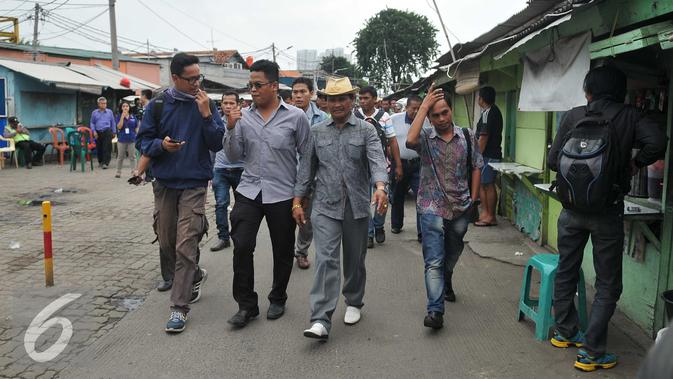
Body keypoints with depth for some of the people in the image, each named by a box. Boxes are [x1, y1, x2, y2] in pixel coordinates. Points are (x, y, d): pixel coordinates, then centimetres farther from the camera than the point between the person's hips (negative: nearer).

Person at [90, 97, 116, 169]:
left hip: (107, 132, -2)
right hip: (98, 133, 2)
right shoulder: (94, 113, 9)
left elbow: (113, 122, 12)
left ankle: (105, 163, -12)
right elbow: (92, 123, 14)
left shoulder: (109, 112, 8)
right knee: (99, 148, 8)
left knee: (107, 148, -11)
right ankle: (100, 162, 26)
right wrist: (94, 131, 0)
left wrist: (114, 132, 9)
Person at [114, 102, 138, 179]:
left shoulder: (133, 117, 5)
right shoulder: (119, 117, 2)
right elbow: (119, 127, -12)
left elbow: (136, 128, 8)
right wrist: (122, 117, -16)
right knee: (120, 157, 8)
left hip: (131, 140, 0)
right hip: (122, 140, 0)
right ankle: (118, 172, 17)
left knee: (132, 157, 4)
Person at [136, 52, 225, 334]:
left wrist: (206, 115, -17)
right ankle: (195, 276, 39)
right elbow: (144, 141, 4)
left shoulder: (205, 105, 0)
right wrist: (161, 144, -17)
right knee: (167, 242, 12)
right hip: (164, 183, 3)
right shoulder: (157, 105, 1)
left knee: (186, 245, -8)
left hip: (194, 184, -2)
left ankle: (179, 307, -2)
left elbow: (218, 144, -5)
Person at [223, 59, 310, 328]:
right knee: (242, 247, -6)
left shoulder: (295, 116, -4)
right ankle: (246, 305, 9)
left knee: (283, 251, 10)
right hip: (249, 192, 2)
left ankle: (278, 299, 31)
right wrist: (230, 129, -10)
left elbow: (307, 156, 2)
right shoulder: (243, 117, 4)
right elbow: (234, 156, 5)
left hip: (283, 195, -2)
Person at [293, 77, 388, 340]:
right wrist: (298, 201, 7)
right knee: (326, 259, -11)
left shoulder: (366, 130, 2)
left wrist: (380, 186, -34)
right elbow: (307, 168, 11)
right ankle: (320, 320, -13)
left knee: (355, 259, 13)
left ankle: (353, 303, 35)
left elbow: (377, 159, -15)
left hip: (357, 206, 0)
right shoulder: (317, 132, 9)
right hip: (325, 206, 0)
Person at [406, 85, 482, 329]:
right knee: (434, 261, -9)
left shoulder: (467, 136, 2)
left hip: (460, 208, 4)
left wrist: (473, 199, 2)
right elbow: (410, 140, -30)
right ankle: (435, 311, -9)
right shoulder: (426, 138, -7)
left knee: (452, 255, 23)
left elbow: (476, 167, 7)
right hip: (432, 209, -3)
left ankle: (445, 285, 50)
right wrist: (424, 106, -23)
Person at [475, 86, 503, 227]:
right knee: (482, 184, 14)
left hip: (488, 155, -10)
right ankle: (485, 213, 19)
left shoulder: (488, 113, -16)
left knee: (488, 185, -3)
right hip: (493, 153, 10)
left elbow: (484, 137, -21)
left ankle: (490, 217, 4)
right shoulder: (495, 110, 15)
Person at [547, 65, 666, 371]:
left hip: (572, 208, 3)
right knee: (608, 285, 8)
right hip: (607, 211, -2)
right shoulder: (630, 117, -4)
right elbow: (657, 143, -21)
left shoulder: (573, 116, 0)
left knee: (566, 272, 19)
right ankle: (591, 352, 8)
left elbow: (553, 160, 0)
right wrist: (635, 163, -2)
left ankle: (564, 333, 34)